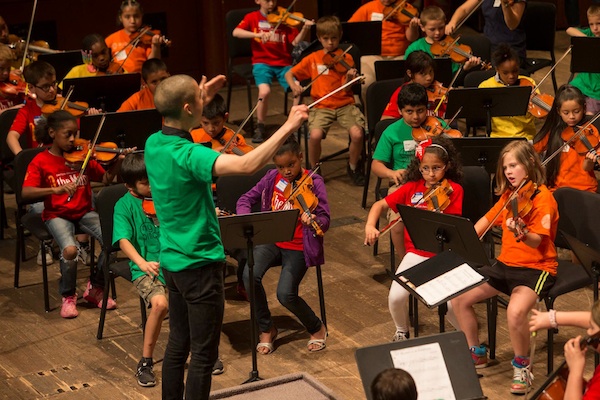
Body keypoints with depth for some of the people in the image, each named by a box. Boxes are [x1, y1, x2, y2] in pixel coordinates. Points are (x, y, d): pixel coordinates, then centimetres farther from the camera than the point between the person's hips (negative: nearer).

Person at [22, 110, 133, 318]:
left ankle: (95, 288, 4)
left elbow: (106, 179, 4)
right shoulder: (40, 162, -6)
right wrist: (56, 189, -32)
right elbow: (25, 192, -18)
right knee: (70, 249, -32)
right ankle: (68, 296, -3)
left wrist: (118, 161, -15)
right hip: (57, 215, -3)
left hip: (84, 212, 3)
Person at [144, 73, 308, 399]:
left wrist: (203, 99, 19)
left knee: (177, 345, 19)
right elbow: (247, 165, -40)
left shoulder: (153, 144, 0)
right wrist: (288, 127, -32)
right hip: (200, 264, -9)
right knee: (203, 355, 3)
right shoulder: (187, 155, -27)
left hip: (171, 260, 9)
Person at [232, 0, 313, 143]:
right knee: (265, 91, -29)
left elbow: (295, 41, -2)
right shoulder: (252, 17, 5)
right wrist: (258, 34, -24)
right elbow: (236, 32, -11)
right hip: (262, 62, -2)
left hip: (284, 63, 2)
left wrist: (305, 28, -21)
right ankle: (260, 128, -7)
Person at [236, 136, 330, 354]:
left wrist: (314, 221, -39)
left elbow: (325, 220, -15)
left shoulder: (313, 183, -8)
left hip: (298, 247, -3)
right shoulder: (272, 178, 3)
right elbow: (246, 199, 10)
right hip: (271, 241, 4)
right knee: (250, 275, -26)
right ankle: (266, 329, -2)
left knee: (285, 294, -24)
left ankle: (317, 328, 8)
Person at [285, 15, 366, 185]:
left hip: (345, 104, 0)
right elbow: (289, 74, 14)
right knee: (315, 135, -29)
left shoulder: (345, 58, 1)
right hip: (322, 106, 0)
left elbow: (345, 89, -7)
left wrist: (349, 78, -28)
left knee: (357, 133, -27)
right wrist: (294, 86, -7)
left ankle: (353, 166, 4)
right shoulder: (312, 59, 6)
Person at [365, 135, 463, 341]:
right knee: (396, 297, -17)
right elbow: (380, 205, 8)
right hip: (416, 252, 3)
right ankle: (402, 332, 16)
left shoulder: (453, 190, -4)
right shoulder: (412, 187, 5)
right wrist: (370, 226, -9)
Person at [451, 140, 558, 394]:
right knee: (458, 297, -5)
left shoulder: (542, 198, -14)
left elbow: (536, 241, -25)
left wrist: (522, 233, -47)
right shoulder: (509, 195, 9)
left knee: (515, 312, -35)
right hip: (506, 264, 8)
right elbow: (487, 220, 19)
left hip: (536, 268, -8)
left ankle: (522, 366, -9)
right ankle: (476, 353, 15)